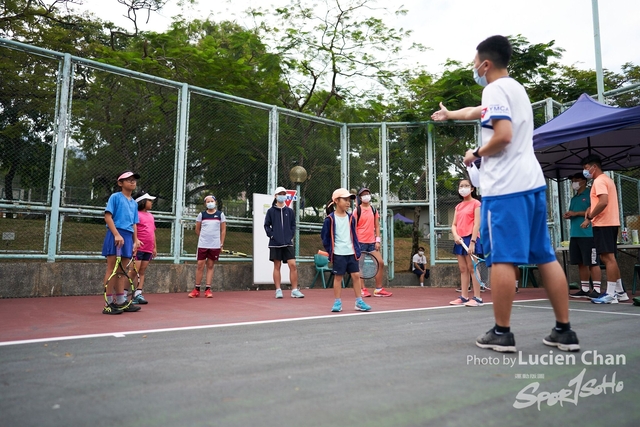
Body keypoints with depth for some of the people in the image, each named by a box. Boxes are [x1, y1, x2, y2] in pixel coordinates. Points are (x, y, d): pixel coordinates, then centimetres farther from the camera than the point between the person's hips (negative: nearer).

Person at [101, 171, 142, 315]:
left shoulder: (134, 203, 18)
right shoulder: (115, 197, -1)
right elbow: (108, 217, -9)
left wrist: (135, 240, 12)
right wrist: (117, 234, -18)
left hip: (128, 236, 7)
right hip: (115, 235, -6)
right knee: (112, 269, -4)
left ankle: (121, 301, 16)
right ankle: (108, 303, -1)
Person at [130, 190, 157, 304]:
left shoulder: (151, 216, 18)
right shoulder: (136, 214, -6)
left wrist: (154, 247, 19)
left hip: (148, 250, 8)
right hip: (138, 248, -7)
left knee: (142, 272, 8)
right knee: (133, 271, -8)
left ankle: (138, 294, 11)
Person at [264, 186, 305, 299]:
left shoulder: (290, 211, 9)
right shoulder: (271, 211, 2)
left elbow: (293, 225, 12)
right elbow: (266, 225, 2)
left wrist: (291, 236, 0)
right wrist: (271, 235, -8)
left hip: (288, 243, 2)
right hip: (275, 243, -2)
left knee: (293, 265, -5)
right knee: (277, 266, 4)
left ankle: (294, 290, 2)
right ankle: (278, 290, 11)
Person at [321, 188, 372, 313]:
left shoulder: (351, 218, 7)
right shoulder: (330, 219, -7)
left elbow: (354, 235, 14)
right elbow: (325, 236, -1)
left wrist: (357, 250, 7)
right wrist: (329, 251, -2)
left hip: (351, 252, 4)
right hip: (338, 254, -4)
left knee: (356, 275, 4)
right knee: (338, 277, 4)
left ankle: (359, 302, 13)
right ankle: (337, 302, 14)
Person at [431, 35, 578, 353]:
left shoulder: (494, 89, -6)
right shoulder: (515, 88, 24)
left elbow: (503, 136, -19)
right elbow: (478, 112, 40)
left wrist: (476, 154, -2)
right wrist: (449, 115, 55)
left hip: (505, 186, -9)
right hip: (531, 182, 9)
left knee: (501, 258, -5)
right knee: (545, 257, 8)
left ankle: (501, 333, 1)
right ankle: (564, 330, 12)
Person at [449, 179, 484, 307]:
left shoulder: (476, 203, -1)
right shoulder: (458, 206, 17)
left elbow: (477, 224, -9)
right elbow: (454, 225, 13)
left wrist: (472, 241, -18)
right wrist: (455, 236, -8)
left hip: (470, 239, -6)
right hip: (460, 240, 6)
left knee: (472, 268, -6)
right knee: (463, 269, 7)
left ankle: (477, 298, -3)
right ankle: (464, 297, 11)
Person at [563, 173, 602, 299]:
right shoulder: (573, 199, 22)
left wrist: (576, 213, -13)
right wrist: (568, 215, 4)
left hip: (588, 234, -8)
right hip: (575, 234, 8)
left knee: (593, 263, -6)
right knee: (581, 263, 9)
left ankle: (596, 290, -4)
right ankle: (585, 289, 15)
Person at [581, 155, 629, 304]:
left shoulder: (599, 181, -11)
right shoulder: (607, 179, 21)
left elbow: (603, 202, -23)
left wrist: (589, 216, -14)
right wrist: (590, 212, 10)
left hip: (603, 224, -10)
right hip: (611, 223, 10)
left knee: (608, 258, -9)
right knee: (608, 258, 13)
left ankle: (610, 294, -7)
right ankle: (619, 291, 18)